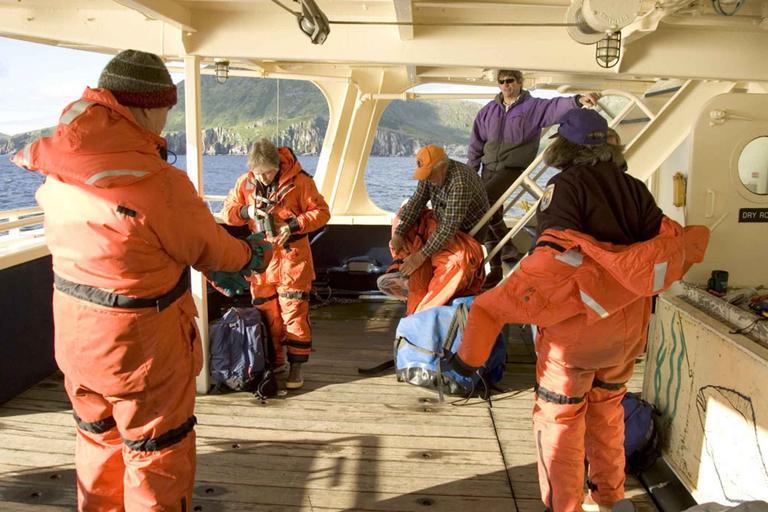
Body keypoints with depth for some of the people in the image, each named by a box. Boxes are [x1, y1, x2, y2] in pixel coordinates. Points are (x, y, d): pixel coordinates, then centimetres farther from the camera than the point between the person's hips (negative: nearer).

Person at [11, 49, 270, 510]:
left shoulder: (58, 171, -6)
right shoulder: (159, 184, -27)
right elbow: (208, 248, -12)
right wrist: (248, 256, 10)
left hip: (75, 335, 7)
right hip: (140, 344, -7)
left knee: (100, 441, 27)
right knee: (157, 456, 15)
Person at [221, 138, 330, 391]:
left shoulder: (299, 180, -10)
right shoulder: (245, 183, 1)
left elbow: (321, 212, -7)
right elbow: (227, 211, 8)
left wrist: (293, 226, -19)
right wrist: (246, 211, -13)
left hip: (291, 253, -4)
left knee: (294, 310, -4)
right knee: (266, 311, 9)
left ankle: (296, 365, 8)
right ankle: (275, 363, 22)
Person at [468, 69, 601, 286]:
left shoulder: (533, 107, -2)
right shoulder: (489, 110, 11)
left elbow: (556, 106, -20)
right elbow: (476, 142, 14)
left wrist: (578, 100, -39)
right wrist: (471, 171, 10)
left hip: (513, 168, -5)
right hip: (489, 168, 6)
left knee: (483, 199, -27)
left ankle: (507, 246, -7)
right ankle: (495, 268, 14)